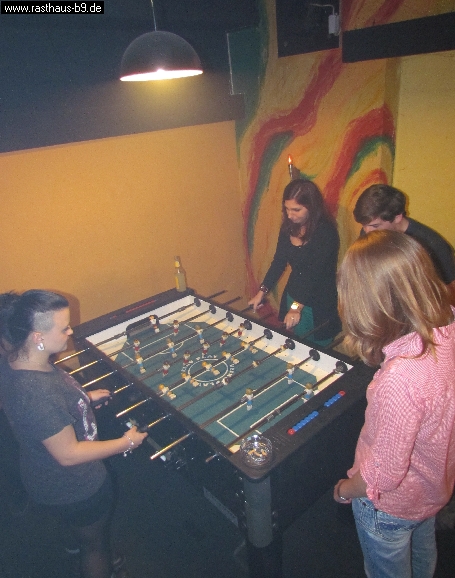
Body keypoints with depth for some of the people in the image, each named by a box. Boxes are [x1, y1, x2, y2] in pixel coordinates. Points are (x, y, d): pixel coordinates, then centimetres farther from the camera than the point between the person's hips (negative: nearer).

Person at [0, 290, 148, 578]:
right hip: (74, 487, -8)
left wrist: (85, 397, 4)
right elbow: (68, 454, -30)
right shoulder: (38, 395, -41)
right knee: (96, 544, 23)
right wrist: (126, 443, -19)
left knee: (83, 532, 37)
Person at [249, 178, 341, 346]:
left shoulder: (326, 232, -21)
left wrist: (297, 306, -30)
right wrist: (262, 292, 0)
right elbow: (279, 262, 5)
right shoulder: (288, 227, -2)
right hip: (293, 297, 6)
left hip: (318, 305, -5)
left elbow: (316, 274, -25)